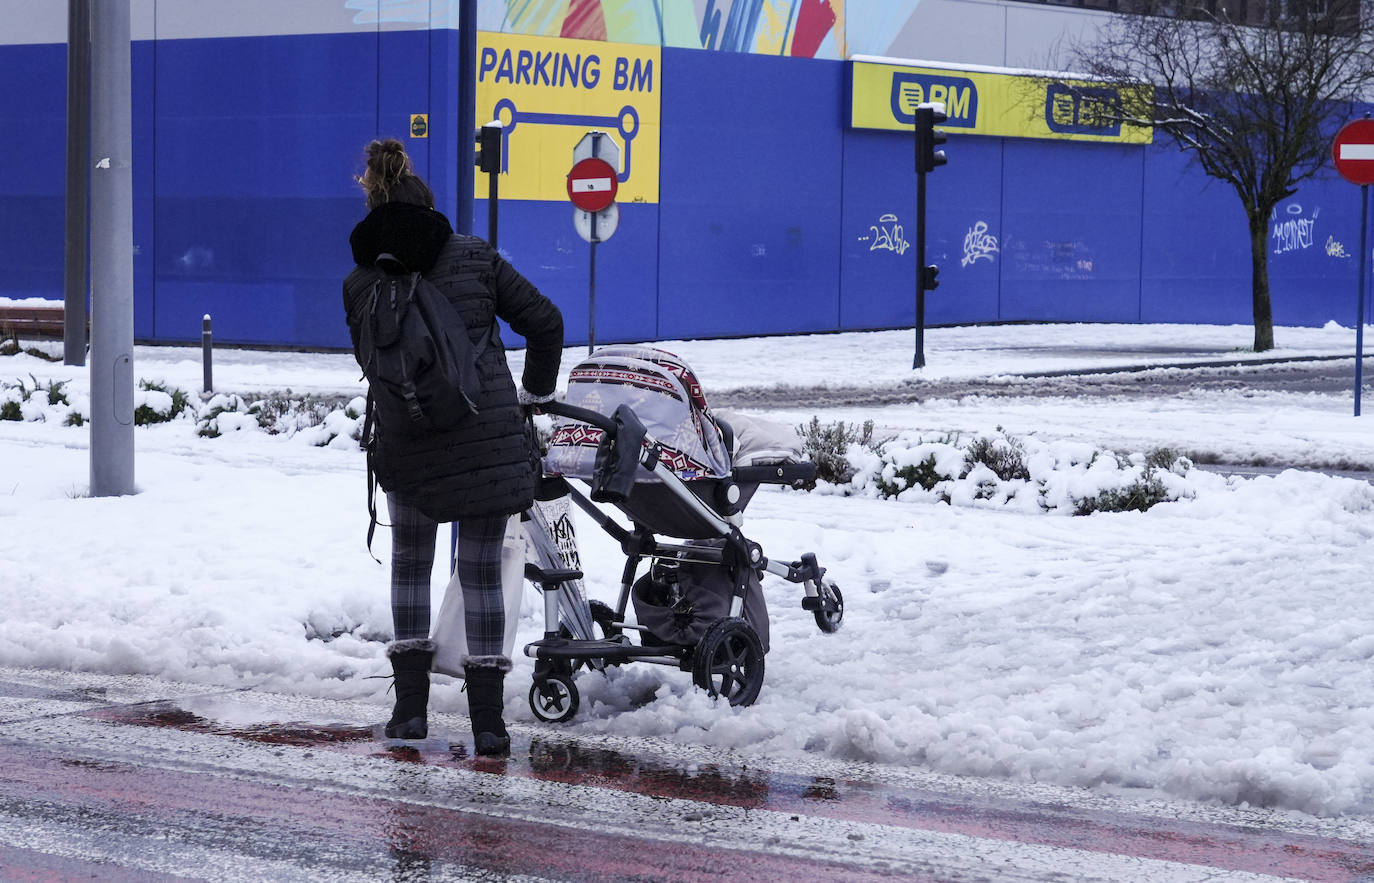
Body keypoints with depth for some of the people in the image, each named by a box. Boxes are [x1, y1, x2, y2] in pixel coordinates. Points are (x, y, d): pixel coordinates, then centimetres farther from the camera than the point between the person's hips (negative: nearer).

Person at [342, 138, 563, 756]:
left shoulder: (360, 284, 1)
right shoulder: (476, 257, 1)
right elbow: (544, 323, 2)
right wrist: (534, 395, 16)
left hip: (407, 449, 0)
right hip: (490, 440, 0)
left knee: (410, 563, 20)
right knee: (482, 570, 9)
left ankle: (411, 705, 15)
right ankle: (487, 718, 6)